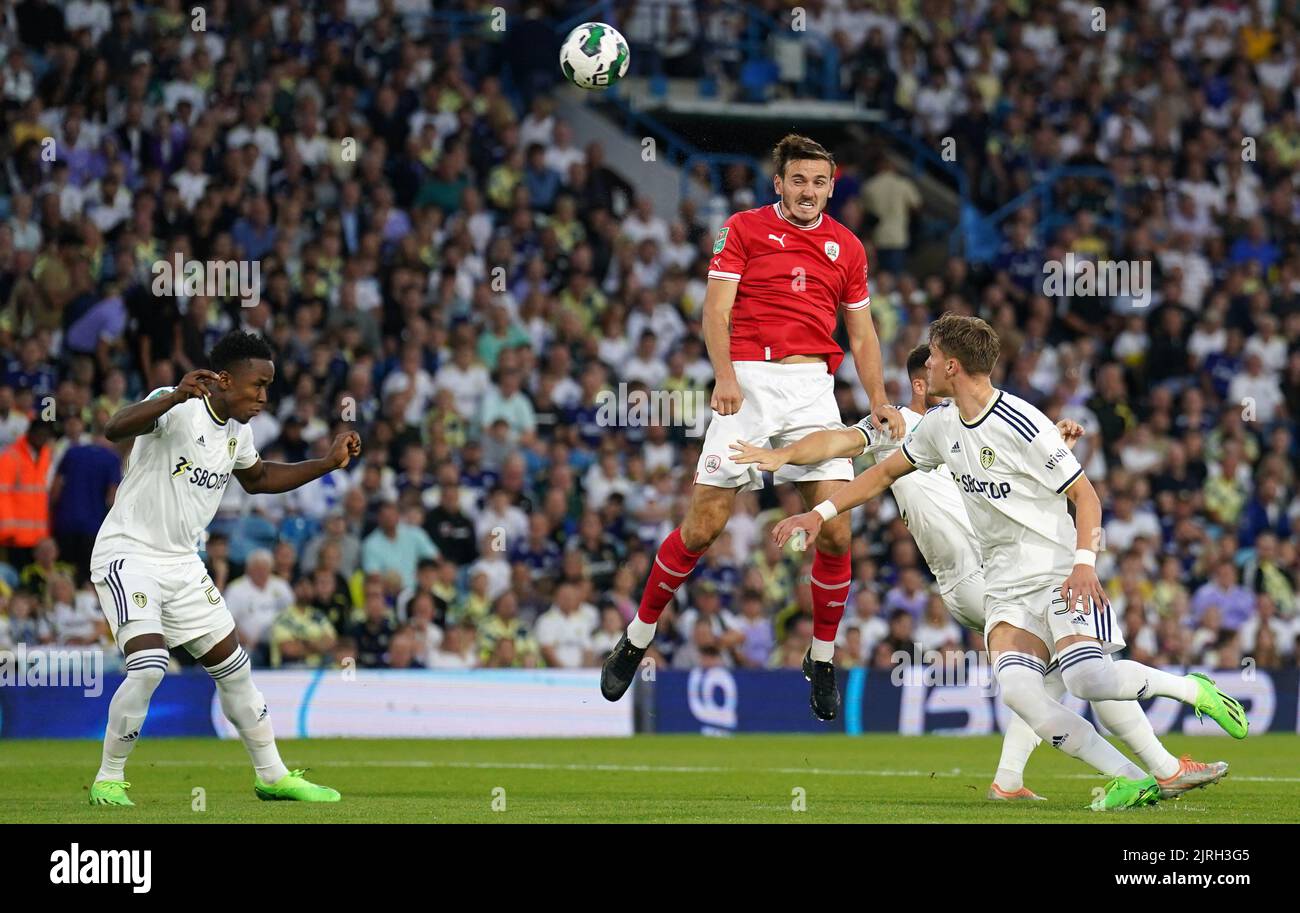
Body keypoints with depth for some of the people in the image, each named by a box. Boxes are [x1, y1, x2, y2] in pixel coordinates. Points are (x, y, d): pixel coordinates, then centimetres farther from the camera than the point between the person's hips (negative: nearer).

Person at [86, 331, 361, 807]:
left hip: (182, 563, 8)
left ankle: (273, 776, 25)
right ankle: (108, 780, -7)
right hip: (128, 554, -8)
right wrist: (176, 396, -53)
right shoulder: (178, 408, -20)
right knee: (149, 666, -23)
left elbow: (257, 478, 26)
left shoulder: (238, 429, 6)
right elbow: (114, 429, -39)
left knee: (233, 667, 12)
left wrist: (328, 462, 16)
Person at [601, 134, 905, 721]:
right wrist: (724, 376, -18)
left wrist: (879, 401, 7)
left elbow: (861, 332, 21)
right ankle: (636, 641, 10)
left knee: (834, 530, -8)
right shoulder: (744, 229, 6)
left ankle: (822, 660, 9)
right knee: (704, 524, -7)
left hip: (815, 389, 3)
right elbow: (716, 309, -2)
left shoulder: (846, 247, 16)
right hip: (749, 382, -3)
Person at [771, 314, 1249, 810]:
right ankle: (1131, 779, -17)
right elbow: (885, 472, 23)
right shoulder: (942, 425, 9)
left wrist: (1084, 562, -26)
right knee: (1017, 689, -21)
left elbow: (1085, 495, -12)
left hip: (1056, 569, -6)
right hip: (1004, 583, 6)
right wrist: (818, 514, 16)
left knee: (1089, 679, -29)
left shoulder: (1022, 426, -15)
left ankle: (1191, 688, 0)